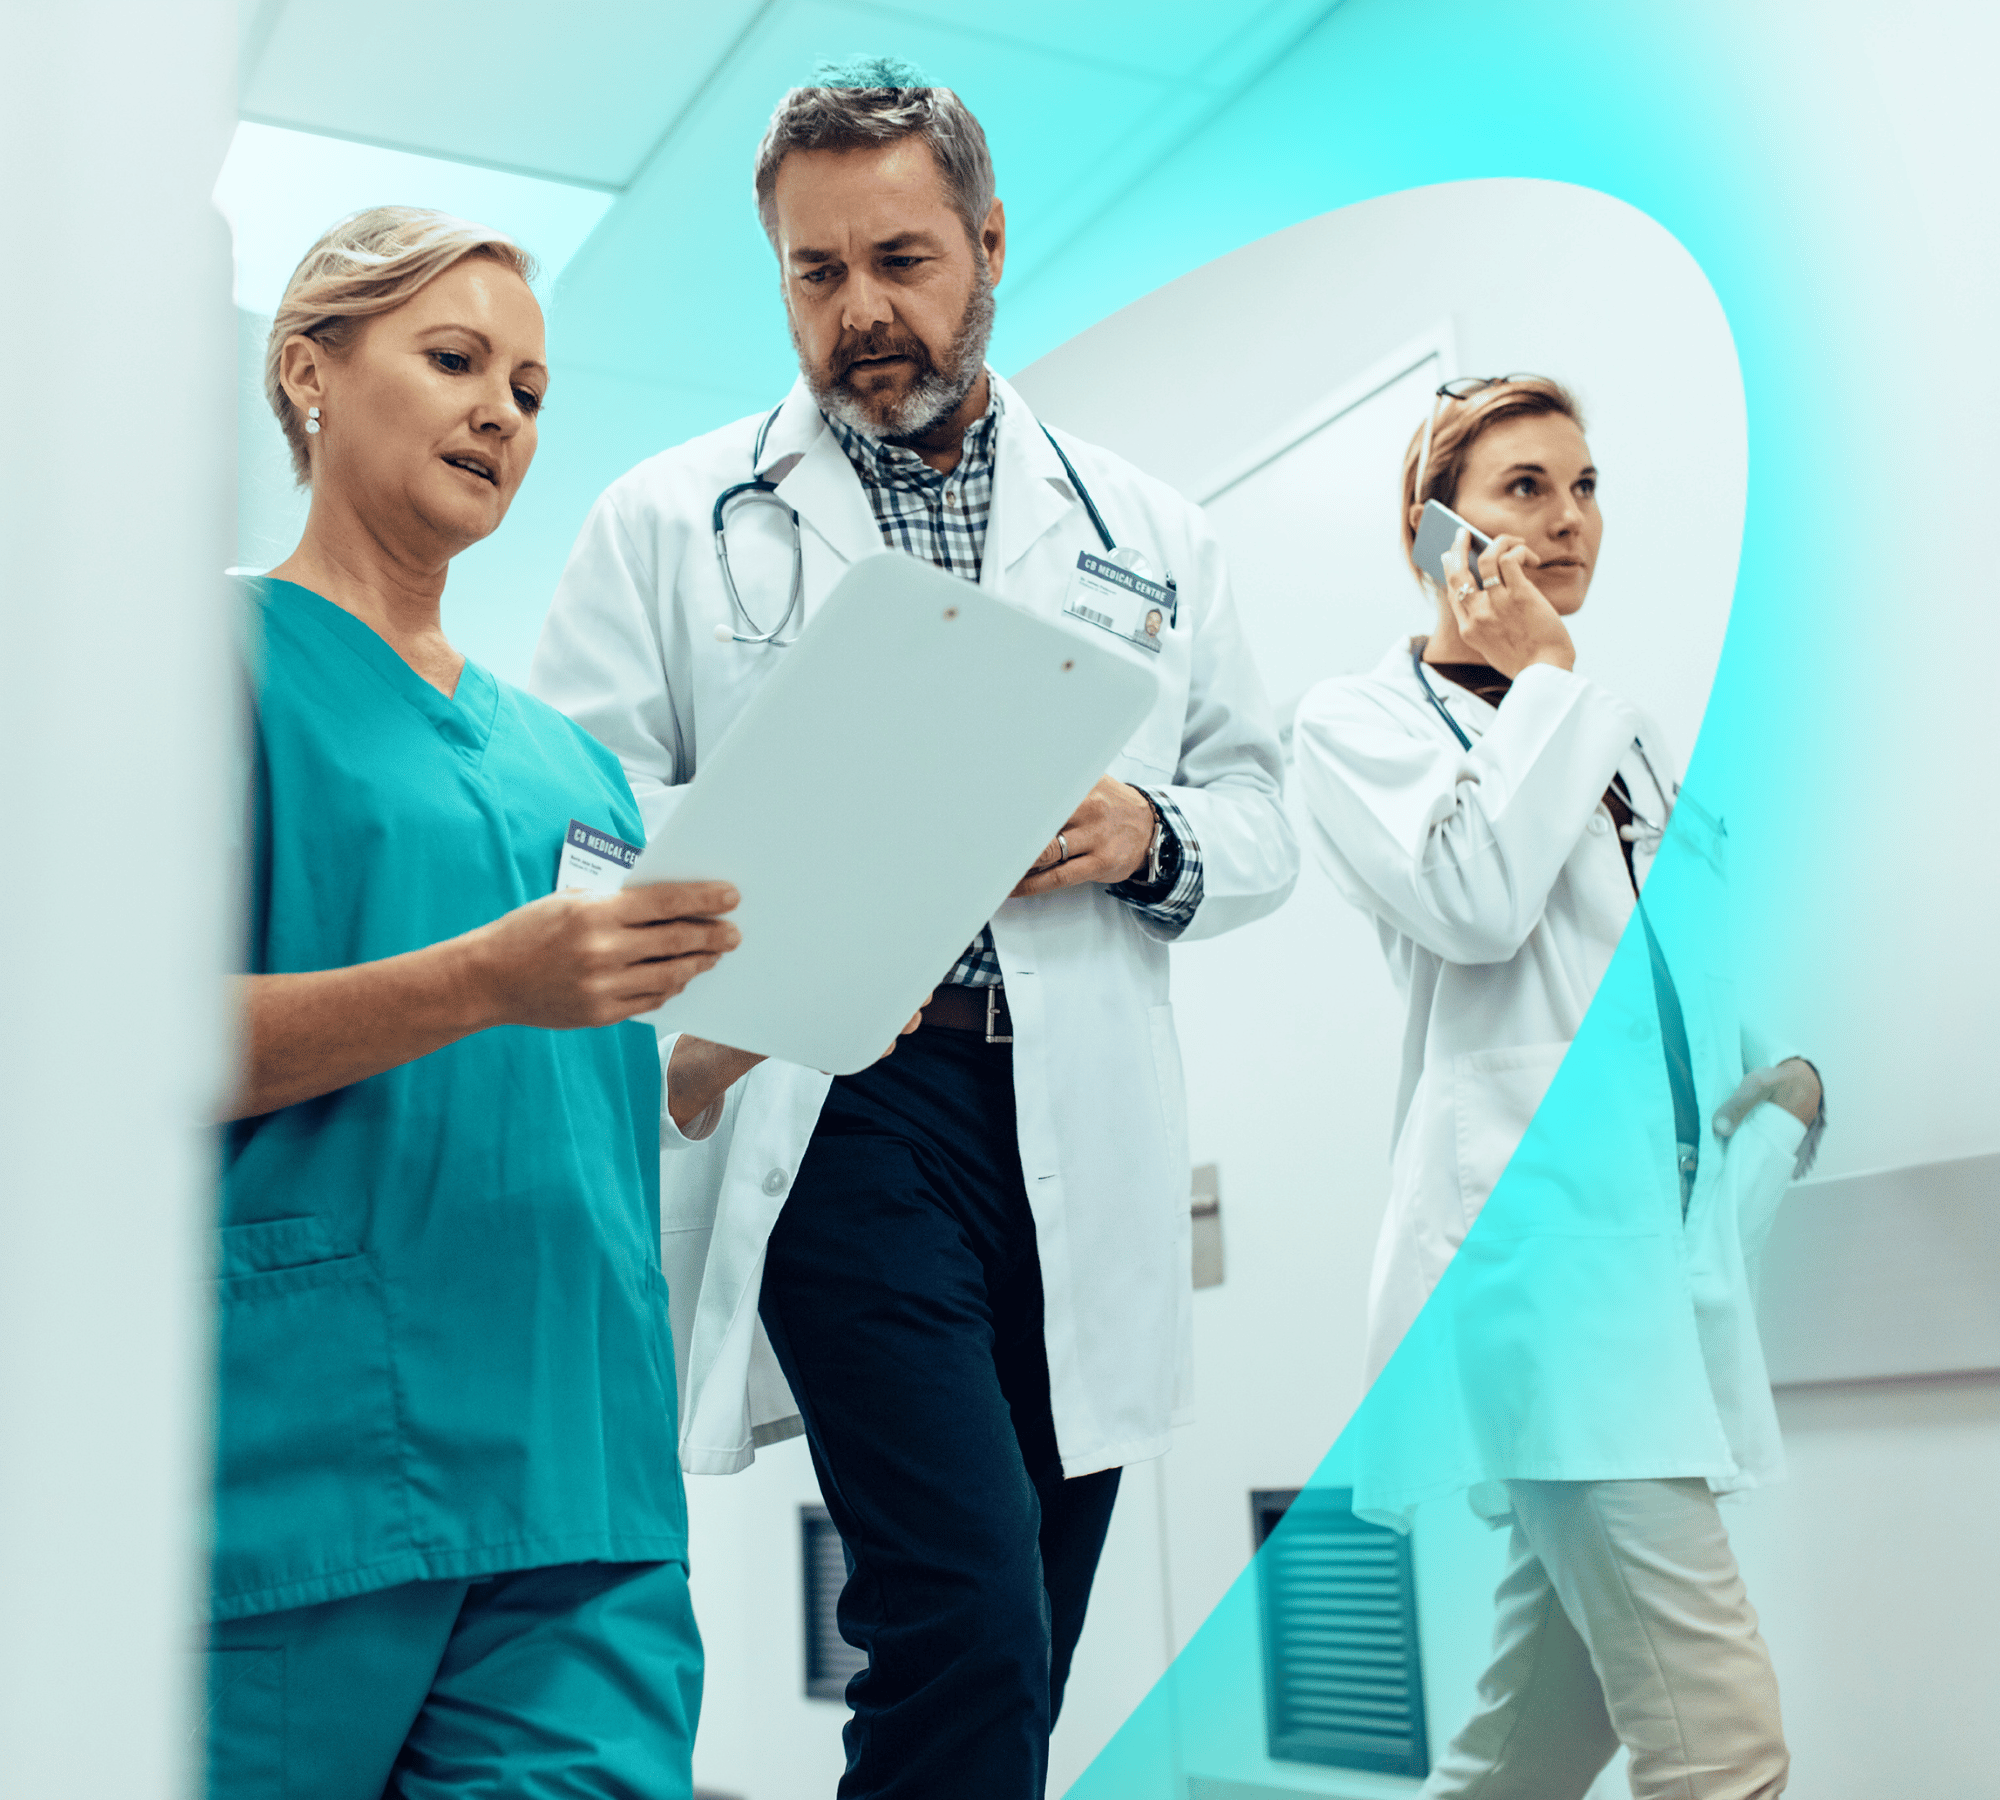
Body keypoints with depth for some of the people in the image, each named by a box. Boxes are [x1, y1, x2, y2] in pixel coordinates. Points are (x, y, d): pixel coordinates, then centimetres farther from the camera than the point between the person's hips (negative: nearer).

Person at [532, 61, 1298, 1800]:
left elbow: (1261, 821, 18)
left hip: (1087, 1135, 4)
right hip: (834, 1104, -4)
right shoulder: (670, 521, 9)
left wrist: (1144, 837, -5)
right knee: (969, 1632, -15)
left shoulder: (1149, 531, 17)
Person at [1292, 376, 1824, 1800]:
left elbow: (1715, 960, 27)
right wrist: (1541, 677, -4)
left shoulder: (1622, 732, 22)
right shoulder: (1358, 721, 3)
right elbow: (1474, 903, -15)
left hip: (1666, 1232, 7)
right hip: (1533, 1235, -7)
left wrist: (1783, 1078, 9)